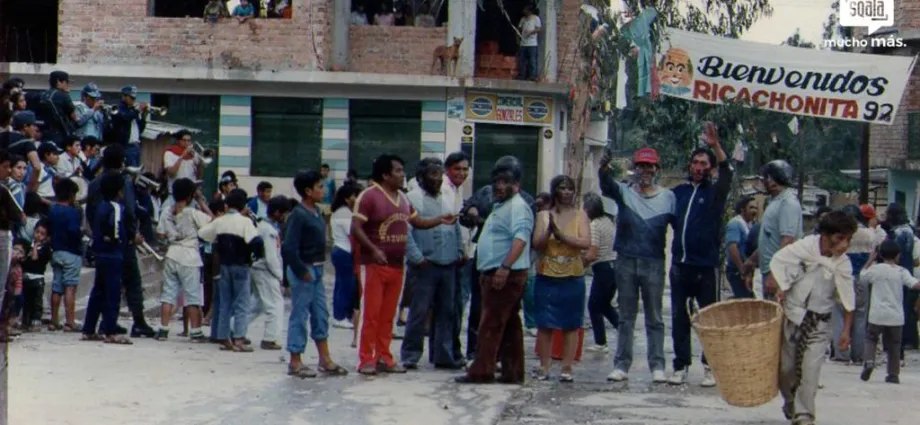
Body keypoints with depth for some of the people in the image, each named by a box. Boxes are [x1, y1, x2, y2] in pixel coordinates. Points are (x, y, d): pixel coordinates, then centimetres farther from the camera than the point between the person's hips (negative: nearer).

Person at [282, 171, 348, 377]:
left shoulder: (316, 212, 10)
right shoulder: (298, 215, -17)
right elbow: (289, 247, -23)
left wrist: (318, 267, 11)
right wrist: (301, 271, -18)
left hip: (317, 269, 9)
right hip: (304, 270, -9)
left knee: (321, 315, 12)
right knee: (300, 316, -1)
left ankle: (325, 360, 19)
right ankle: (295, 362, 7)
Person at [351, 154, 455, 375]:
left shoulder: (402, 198, 14)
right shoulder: (369, 196, -9)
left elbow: (417, 222, 24)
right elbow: (356, 228, -13)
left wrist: (440, 220, 10)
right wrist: (373, 250, -23)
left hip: (396, 265, 7)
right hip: (375, 264, -7)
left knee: (388, 315, 10)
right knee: (371, 313, -5)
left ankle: (384, 357, 15)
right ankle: (366, 359, 0)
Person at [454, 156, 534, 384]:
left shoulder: (517, 207, -12)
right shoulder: (500, 206, 21)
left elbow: (520, 238, -27)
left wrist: (505, 267, -37)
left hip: (505, 276, -10)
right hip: (494, 274, 10)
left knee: (491, 324, -9)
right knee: (510, 325, 10)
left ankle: (481, 371, -8)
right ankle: (513, 372, 13)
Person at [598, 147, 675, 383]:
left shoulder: (668, 197, 3)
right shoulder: (624, 192, 2)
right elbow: (607, 185, -18)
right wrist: (603, 169, -42)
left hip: (654, 264, -1)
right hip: (626, 262, 1)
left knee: (654, 317, 4)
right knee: (626, 317, 7)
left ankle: (657, 366, 7)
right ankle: (621, 365, 10)